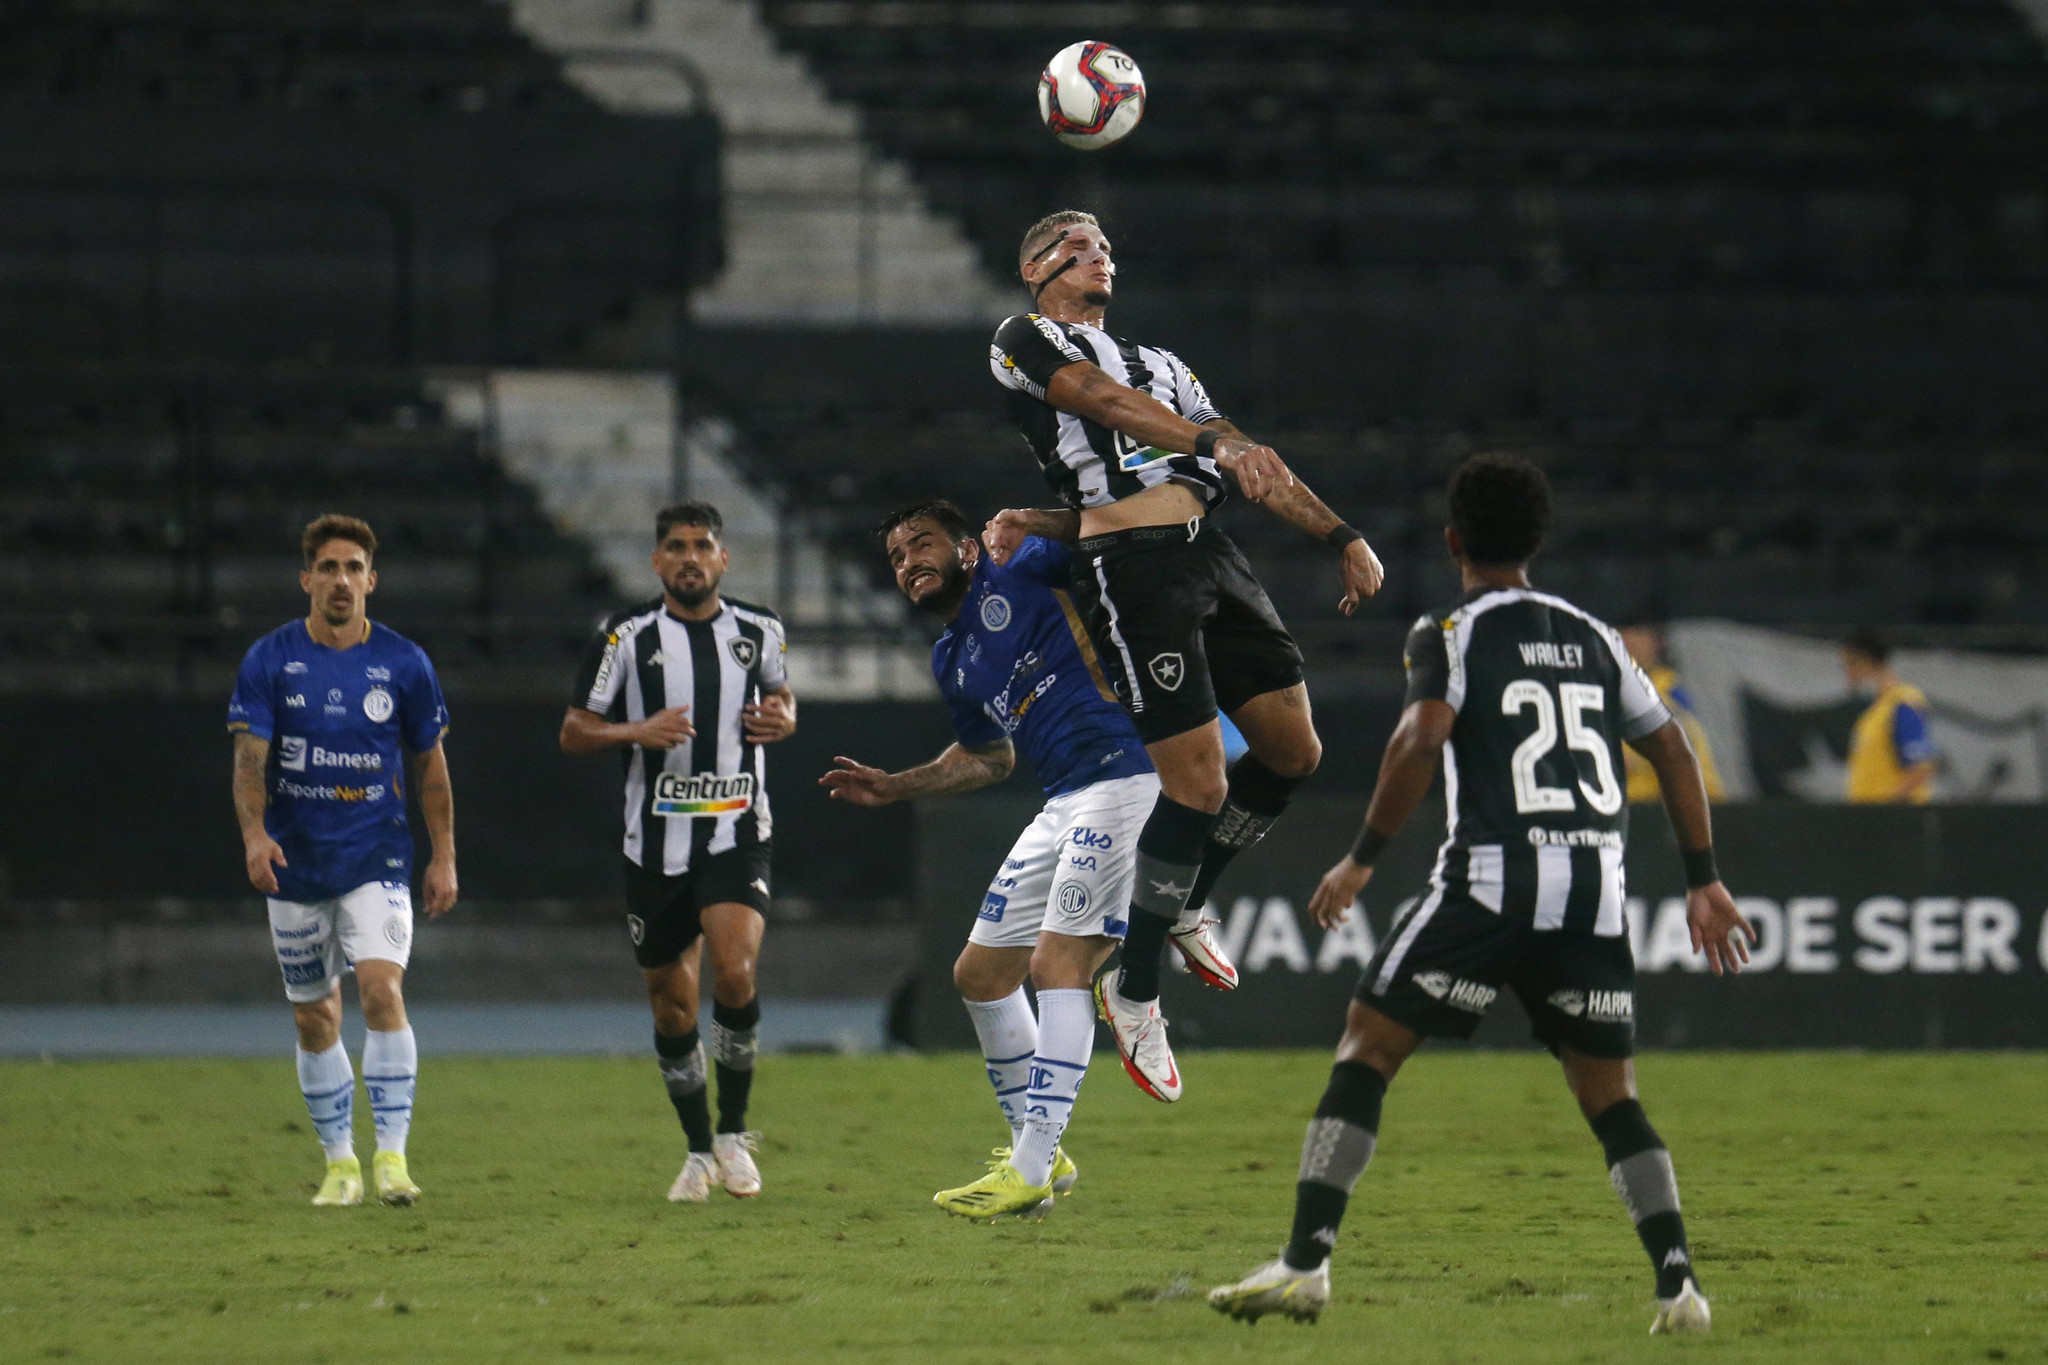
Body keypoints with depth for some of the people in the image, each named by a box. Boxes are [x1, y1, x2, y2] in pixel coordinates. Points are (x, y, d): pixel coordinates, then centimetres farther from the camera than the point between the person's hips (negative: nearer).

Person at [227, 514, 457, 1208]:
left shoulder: (403, 663, 0)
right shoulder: (269, 661, -2)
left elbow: (429, 765, 9)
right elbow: (249, 759, -8)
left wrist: (444, 858, 7)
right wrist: (254, 833, -26)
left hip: (376, 860, -1)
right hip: (294, 864, 1)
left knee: (382, 990, -20)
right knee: (314, 1017, 7)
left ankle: (392, 1153, -18)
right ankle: (340, 1162, 21)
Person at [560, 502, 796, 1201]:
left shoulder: (759, 631, 6)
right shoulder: (627, 635, -1)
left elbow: (780, 693, 25)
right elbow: (574, 731, 2)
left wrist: (783, 718, 0)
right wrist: (637, 731, -17)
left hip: (737, 831, 0)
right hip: (656, 843, 0)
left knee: (734, 971, -22)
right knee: (672, 1006, 6)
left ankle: (734, 1133, -4)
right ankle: (699, 1152, 24)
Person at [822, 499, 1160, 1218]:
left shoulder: (1018, 577, -3)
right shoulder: (952, 660, 20)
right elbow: (987, 755, 35)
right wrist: (892, 787, 31)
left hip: (1124, 776, -10)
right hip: (1063, 806, 10)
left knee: (1058, 964, -18)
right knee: (980, 972, 13)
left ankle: (1030, 1173, -20)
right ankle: (1037, 1151, 23)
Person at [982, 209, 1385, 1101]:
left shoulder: (1156, 362, 30)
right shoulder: (1024, 342, 8)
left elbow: (1251, 469, 25)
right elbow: (1105, 403, -12)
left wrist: (1341, 536, 13)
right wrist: (1215, 444, -26)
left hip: (1210, 557, 8)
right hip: (1130, 569, -8)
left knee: (1293, 752, 5)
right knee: (1198, 781, -12)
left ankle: (1181, 907, 26)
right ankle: (1135, 992, 0)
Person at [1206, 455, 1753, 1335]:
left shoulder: (1450, 633, 3)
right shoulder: (1592, 637, 18)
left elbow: (1421, 738, -14)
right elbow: (1672, 749, 18)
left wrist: (1363, 858, -8)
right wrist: (1703, 882, 23)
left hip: (1493, 877, -4)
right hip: (1595, 888, 4)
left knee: (1366, 1046, 3)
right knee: (1608, 1094, 13)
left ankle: (1306, 1262, -7)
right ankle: (1678, 1284, -1)